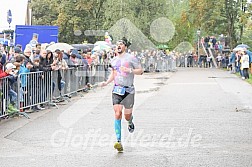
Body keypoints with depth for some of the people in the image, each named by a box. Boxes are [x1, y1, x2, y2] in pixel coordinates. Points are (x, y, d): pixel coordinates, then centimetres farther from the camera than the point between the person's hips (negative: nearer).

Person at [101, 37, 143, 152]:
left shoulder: (131, 58, -3)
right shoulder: (113, 60, 13)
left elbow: (140, 71, -1)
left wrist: (130, 70, -17)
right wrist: (106, 82, 12)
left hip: (128, 90, -3)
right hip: (116, 90, 3)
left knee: (127, 115, 2)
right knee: (117, 114, -11)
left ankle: (130, 122, 43)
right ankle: (118, 141, -14)